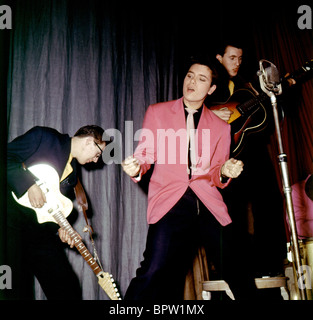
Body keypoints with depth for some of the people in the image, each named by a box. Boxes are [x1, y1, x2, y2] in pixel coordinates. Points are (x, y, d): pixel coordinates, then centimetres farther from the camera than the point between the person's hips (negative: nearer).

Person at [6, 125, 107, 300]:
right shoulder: (43, 137, -2)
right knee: (17, 289, -11)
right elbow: (8, 157, -11)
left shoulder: (73, 172, 18)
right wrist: (30, 185, -19)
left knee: (68, 289, 3)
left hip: (39, 226, 7)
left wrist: (59, 227, 1)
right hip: (13, 215, -7)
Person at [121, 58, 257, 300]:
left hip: (208, 204, 2)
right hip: (170, 203, -2)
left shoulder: (220, 126, 16)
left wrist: (225, 172, -8)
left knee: (239, 270, -4)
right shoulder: (157, 112, 13)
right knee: (153, 273, -18)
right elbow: (145, 154, 11)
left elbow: (215, 177, 15)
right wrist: (135, 168, -11)